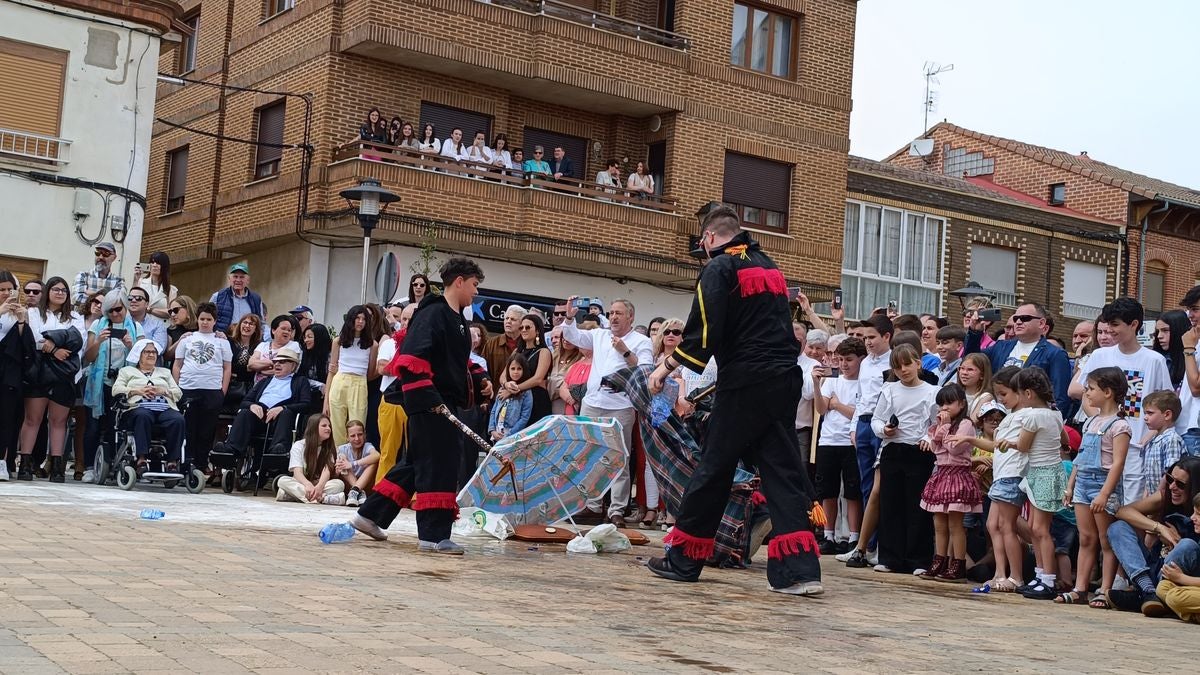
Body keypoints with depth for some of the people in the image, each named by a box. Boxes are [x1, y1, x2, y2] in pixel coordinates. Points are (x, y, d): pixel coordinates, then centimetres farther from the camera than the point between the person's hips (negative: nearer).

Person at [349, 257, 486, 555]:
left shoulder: (458, 320, 19)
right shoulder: (433, 314, -12)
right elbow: (410, 358, -22)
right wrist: (427, 396, -25)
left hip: (444, 404, 10)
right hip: (429, 404, -10)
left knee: (417, 463, 16)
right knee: (439, 465, -8)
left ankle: (370, 514, 24)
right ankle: (433, 535, -4)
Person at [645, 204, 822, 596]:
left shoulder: (719, 268, -4)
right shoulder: (769, 268, 20)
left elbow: (705, 332, -12)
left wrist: (668, 366, 0)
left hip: (746, 383, -6)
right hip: (786, 380, 6)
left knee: (714, 467, 4)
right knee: (782, 471, 2)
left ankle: (683, 560, 14)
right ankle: (800, 570, -8)